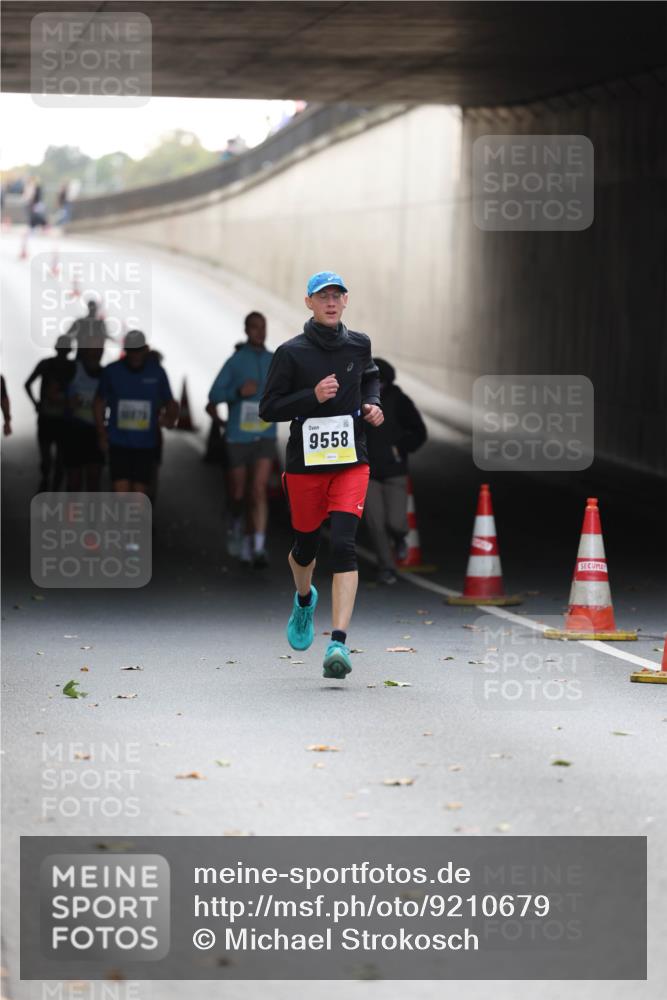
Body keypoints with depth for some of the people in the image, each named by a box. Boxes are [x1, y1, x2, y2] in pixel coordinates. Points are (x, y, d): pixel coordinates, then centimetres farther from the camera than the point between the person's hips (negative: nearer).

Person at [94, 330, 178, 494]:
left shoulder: (157, 372, 2)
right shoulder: (111, 371, 0)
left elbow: (170, 402, 11)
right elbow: (99, 402, 12)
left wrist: (170, 417, -12)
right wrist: (101, 432, 1)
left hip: (145, 444, 1)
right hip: (118, 442, -1)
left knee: (140, 492, 3)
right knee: (120, 491, -12)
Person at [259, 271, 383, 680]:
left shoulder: (359, 344, 6)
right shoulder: (292, 352, -5)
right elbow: (269, 408, -5)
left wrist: (371, 404, 7)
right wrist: (313, 396, -18)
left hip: (351, 462, 1)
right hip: (305, 463, -1)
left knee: (344, 545, -15)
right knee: (306, 545, 12)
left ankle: (339, 643, -23)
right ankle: (304, 600, 49)